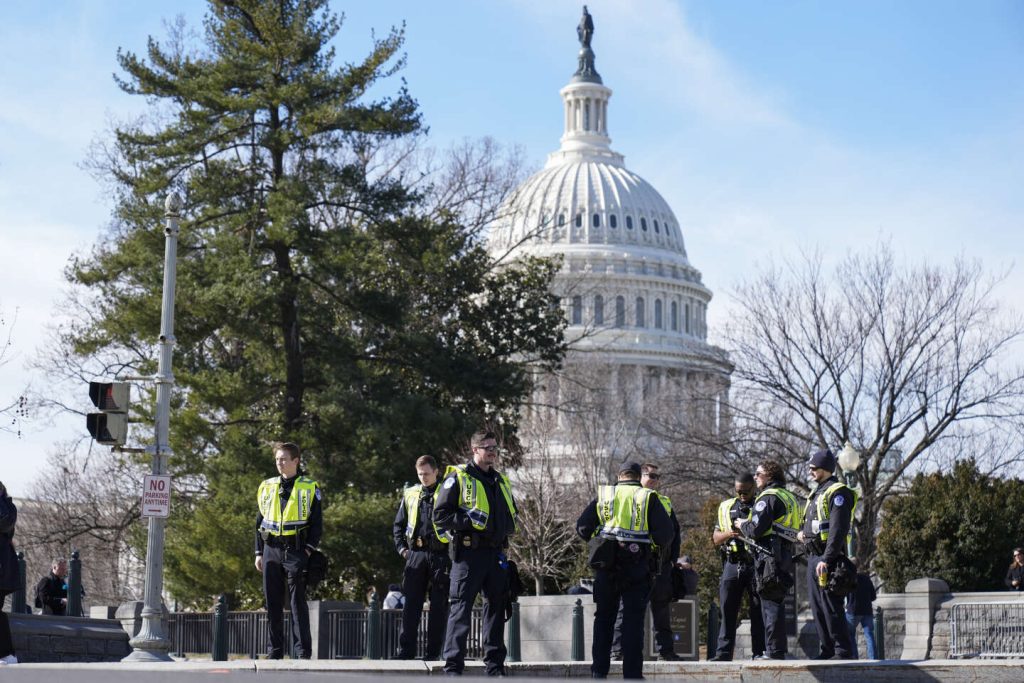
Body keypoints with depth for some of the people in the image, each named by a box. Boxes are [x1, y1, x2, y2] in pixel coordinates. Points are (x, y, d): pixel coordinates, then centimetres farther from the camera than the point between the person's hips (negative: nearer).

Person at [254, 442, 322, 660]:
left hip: (296, 551, -4)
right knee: (273, 604, 5)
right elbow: (260, 522, 17)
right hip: (271, 550, 4)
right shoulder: (267, 487, 13)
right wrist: (259, 553, 10)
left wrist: (308, 550, -9)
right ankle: (275, 650, 10)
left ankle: (302, 651, -5)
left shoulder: (309, 488, 2)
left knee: (298, 603, -6)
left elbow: (317, 524, 2)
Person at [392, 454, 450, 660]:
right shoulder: (410, 494, 14)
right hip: (416, 555, 3)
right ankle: (406, 651, 3)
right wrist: (401, 547, 9)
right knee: (411, 605, 0)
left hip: (441, 556, -3)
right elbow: (399, 524, 21)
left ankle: (433, 653, 4)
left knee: (439, 606, 0)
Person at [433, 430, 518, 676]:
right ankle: (453, 666, -7)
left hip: (496, 553, 7)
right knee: (460, 609, -7)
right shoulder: (457, 478, -2)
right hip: (469, 553, -7)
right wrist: (469, 521, -17)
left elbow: (511, 514, 32)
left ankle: (495, 663, 18)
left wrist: (508, 527, 11)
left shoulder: (501, 481, 19)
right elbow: (440, 515, -7)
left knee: (496, 607, 10)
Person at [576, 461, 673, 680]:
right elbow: (665, 533, -5)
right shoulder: (648, 498, 3)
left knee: (604, 617, 12)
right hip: (637, 567, -2)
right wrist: (659, 545, 16)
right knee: (633, 620, 1)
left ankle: (599, 671, 10)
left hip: (606, 565, 2)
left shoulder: (603, 495, 9)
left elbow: (582, 527, 5)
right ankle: (632, 673, -2)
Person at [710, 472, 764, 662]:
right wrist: (728, 534, -6)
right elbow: (716, 538, 15)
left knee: (758, 609, -1)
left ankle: (759, 652, 2)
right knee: (727, 608, 0)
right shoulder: (726, 507, 17)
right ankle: (723, 651, 2)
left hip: (756, 563, -3)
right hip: (732, 564, 3)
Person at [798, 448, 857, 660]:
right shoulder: (817, 494, 20)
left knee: (831, 607, -10)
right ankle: (826, 650, 16)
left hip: (828, 557, -10)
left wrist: (826, 559, -25)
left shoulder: (838, 492, -11)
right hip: (813, 555, 10)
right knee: (817, 606, 11)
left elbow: (838, 530, -19)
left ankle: (844, 650, -7)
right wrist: (803, 533, 9)